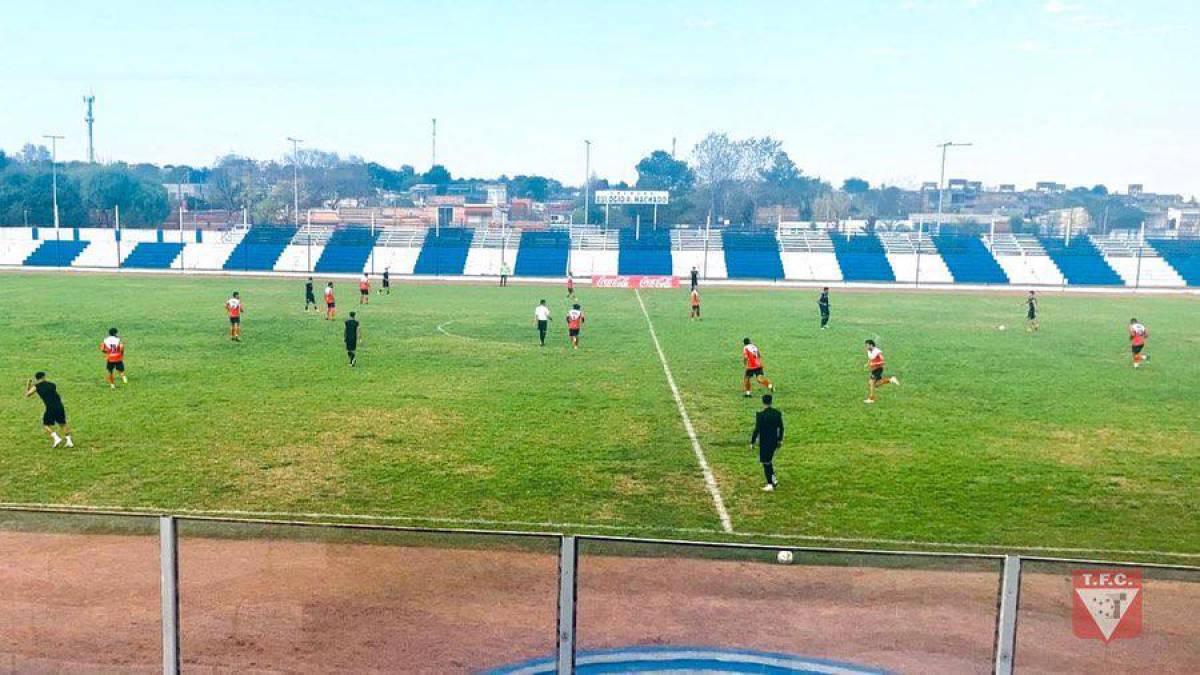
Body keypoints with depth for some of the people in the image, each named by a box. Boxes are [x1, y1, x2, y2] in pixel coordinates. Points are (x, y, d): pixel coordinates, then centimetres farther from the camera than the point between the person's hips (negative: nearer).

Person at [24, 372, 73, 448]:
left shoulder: (36, 387, 8)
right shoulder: (52, 385, 17)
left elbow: (27, 395, 19)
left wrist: (28, 385, 36)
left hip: (50, 408, -4)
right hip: (60, 406, 4)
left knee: (46, 425, 14)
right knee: (62, 424, 18)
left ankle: (56, 438, -5)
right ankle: (69, 441, 6)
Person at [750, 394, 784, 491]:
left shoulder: (760, 415, -19)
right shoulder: (778, 413, -3)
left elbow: (757, 430, -17)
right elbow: (781, 428, 5)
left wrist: (752, 442, -7)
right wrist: (780, 440, 19)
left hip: (764, 442, -5)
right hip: (774, 442, 5)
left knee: (766, 463, 6)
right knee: (769, 460, 25)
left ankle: (770, 485, 10)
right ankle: (773, 479, 29)